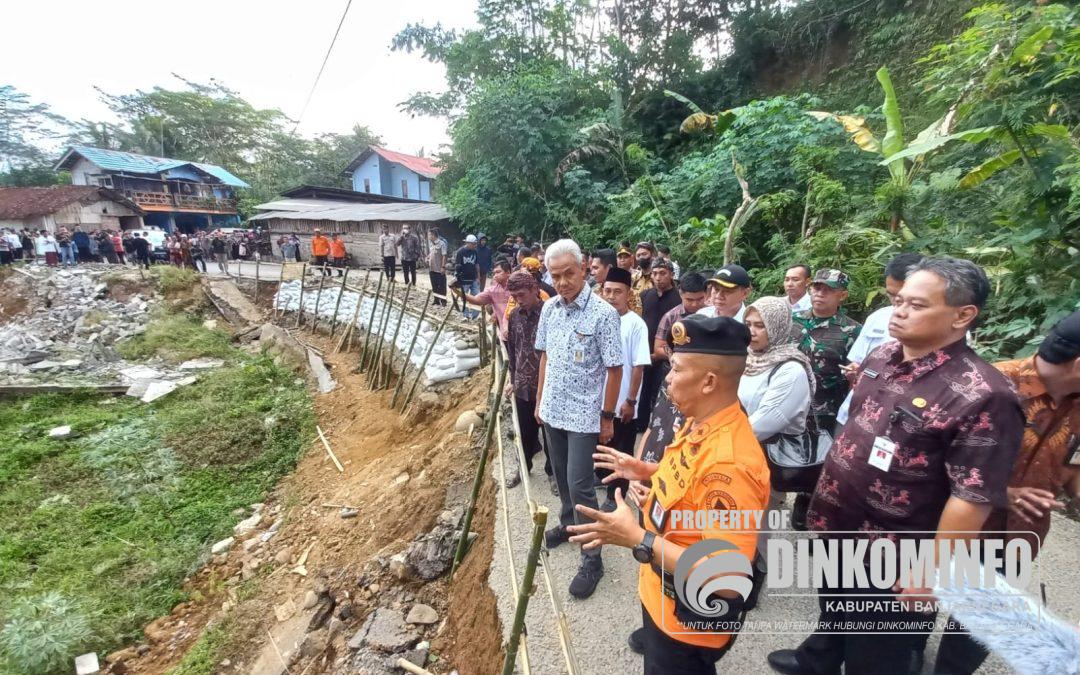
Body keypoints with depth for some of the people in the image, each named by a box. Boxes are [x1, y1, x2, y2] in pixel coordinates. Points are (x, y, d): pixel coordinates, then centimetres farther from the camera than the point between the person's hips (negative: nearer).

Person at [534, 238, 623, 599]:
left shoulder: (603, 314, -18)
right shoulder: (549, 308, 1)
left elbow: (614, 369, -13)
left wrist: (607, 417, -10)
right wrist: (540, 400, 13)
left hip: (583, 416, -6)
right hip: (552, 411, 6)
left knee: (579, 485, -1)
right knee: (562, 476, 21)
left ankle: (592, 559, 16)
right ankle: (568, 524, 45)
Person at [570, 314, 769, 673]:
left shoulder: (729, 462, -36)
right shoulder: (699, 423, -7)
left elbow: (727, 581, -34)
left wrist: (638, 539, -35)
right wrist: (648, 472, 2)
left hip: (691, 619, -8)